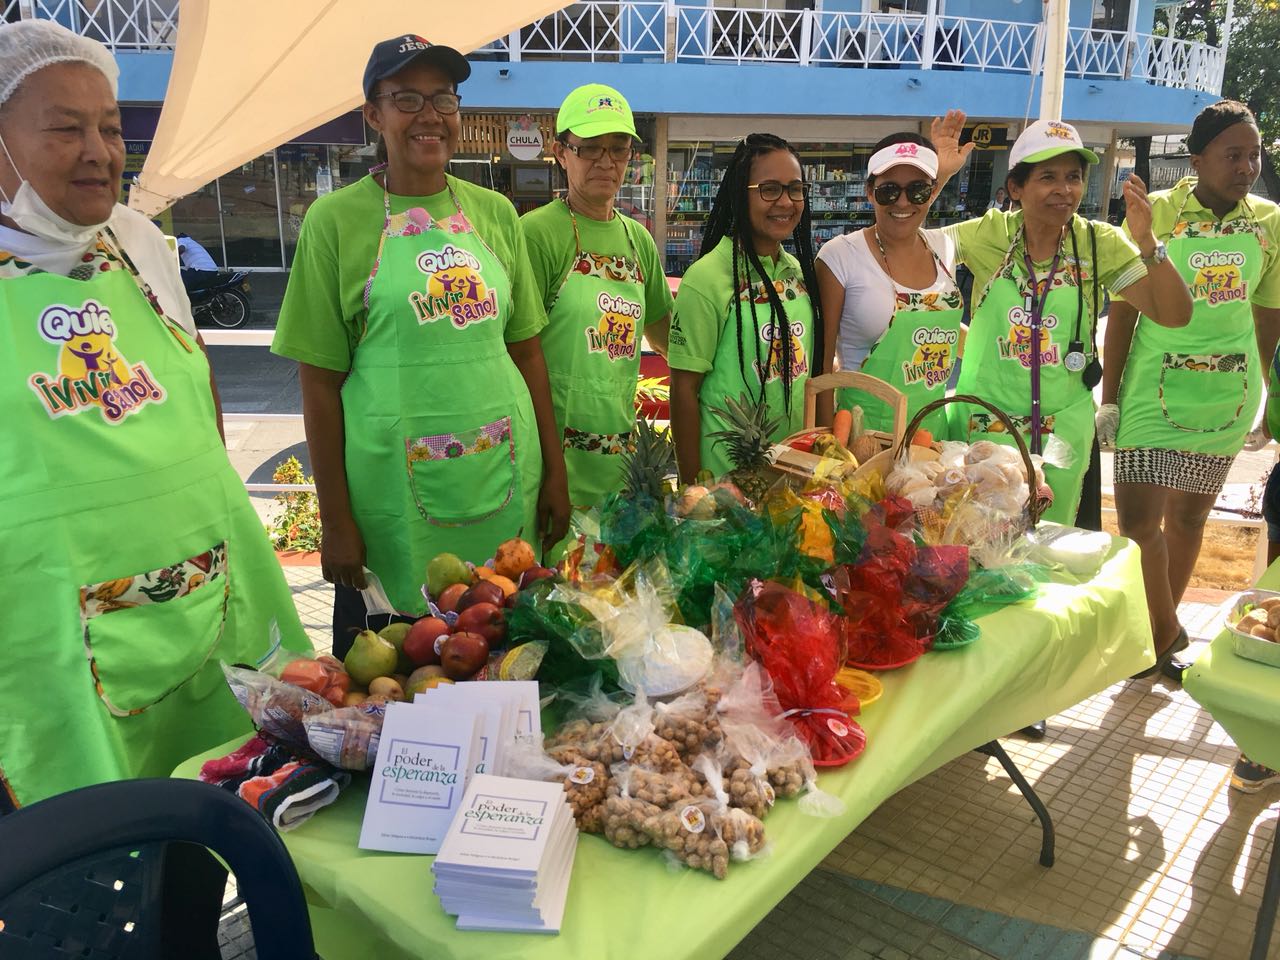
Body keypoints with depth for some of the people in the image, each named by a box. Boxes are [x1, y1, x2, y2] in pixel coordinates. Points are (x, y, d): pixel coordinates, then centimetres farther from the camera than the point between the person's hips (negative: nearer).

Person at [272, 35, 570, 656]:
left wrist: (554, 472, 7)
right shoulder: (336, 220, -3)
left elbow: (526, 349, 10)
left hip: (505, 482, 3)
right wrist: (334, 519, -6)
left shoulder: (494, 212, 7)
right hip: (394, 494, -3)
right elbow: (320, 380, -4)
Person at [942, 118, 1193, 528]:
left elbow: (1174, 315, -8)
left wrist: (1147, 243, -22)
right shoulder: (991, 234, -6)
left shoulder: (1099, 243, -4)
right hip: (983, 427, -1)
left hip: (1062, 432, 1)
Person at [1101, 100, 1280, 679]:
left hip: (1228, 391, 4)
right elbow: (1123, 310, -6)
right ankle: (1166, 632, 12)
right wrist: (1109, 398, -8)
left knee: (1188, 515, 12)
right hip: (1155, 385, -3)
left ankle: (1158, 633, 28)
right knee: (1138, 514, -9)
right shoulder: (1157, 213, -8)